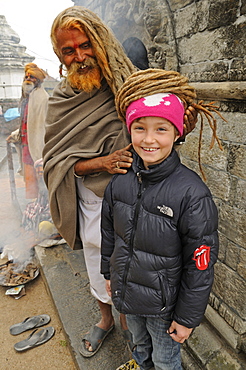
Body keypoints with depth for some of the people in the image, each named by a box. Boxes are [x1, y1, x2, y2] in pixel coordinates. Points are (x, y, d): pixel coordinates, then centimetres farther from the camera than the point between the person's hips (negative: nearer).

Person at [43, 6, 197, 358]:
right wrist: (102, 162, -22)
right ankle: (106, 319, 52)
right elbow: (58, 160, -6)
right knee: (98, 268, 21)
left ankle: (127, 319, 49)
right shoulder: (61, 102, -4)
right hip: (92, 204, 2)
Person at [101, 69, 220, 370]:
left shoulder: (192, 194, -28)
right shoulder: (119, 181, -12)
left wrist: (187, 317, -11)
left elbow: (200, 266, -20)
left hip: (163, 302, -5)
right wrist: (108, 273, 13)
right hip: (124, 291, 5)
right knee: (139, 341, 35)